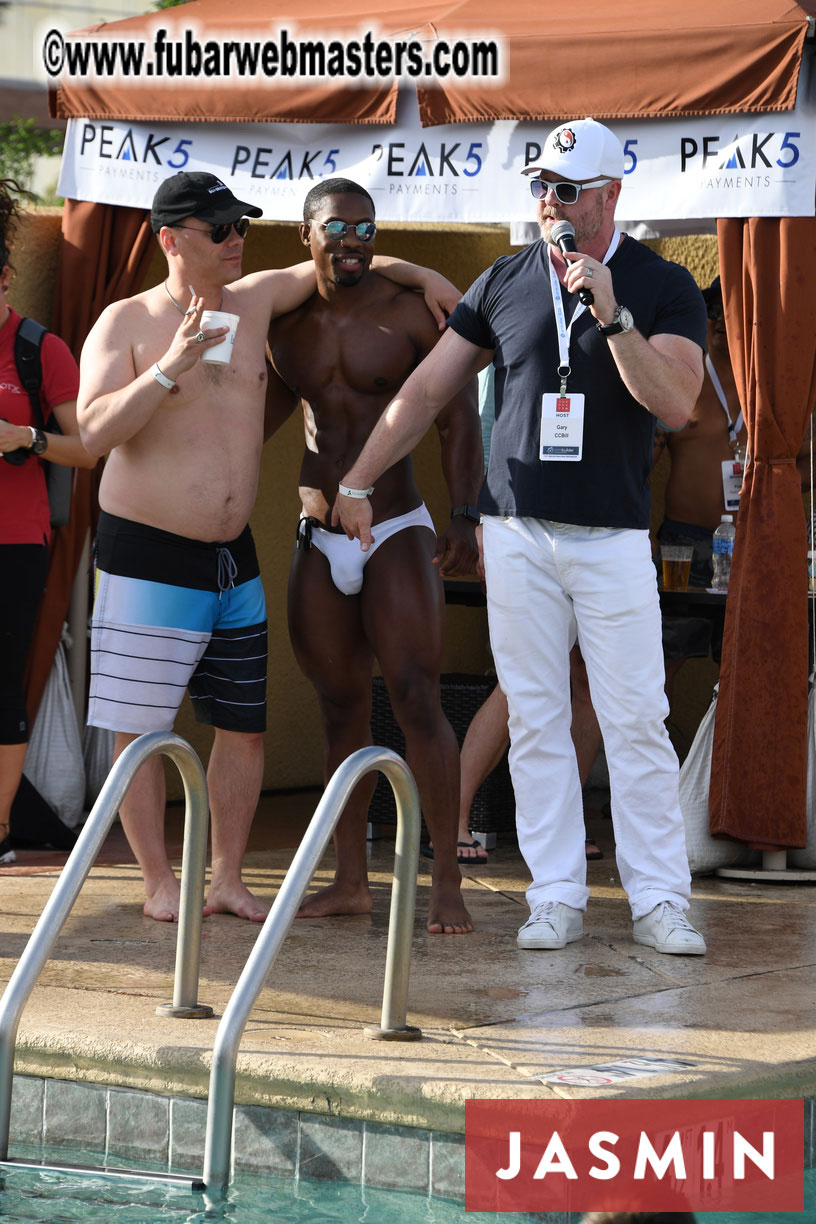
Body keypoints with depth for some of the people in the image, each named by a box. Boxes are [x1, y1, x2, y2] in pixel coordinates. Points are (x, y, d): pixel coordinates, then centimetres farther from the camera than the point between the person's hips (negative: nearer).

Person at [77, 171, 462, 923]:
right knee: (140, 728, -3)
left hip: (234, 559, 6)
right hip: (149, 557, -6)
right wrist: (169, 368, -25)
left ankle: (228, 878, 16)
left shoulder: (254, 301, 7)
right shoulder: (126, 324, -7)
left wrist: (421, 277, 15)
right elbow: (95, 432, -17)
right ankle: (160, 882, 7)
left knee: (243, 725, 7)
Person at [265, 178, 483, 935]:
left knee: (416, 700, -13)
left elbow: (458, 418, -3)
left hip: (397, 533, -4)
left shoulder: (408, 315, -4)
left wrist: (464, 517, -12)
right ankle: (350, 880, 15)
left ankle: (446, 883, -11)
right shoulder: (283, 325, 5)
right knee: (340, 710, 8)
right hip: (317, 545, 4)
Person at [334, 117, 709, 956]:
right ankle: (556, 897, 6)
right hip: (517, 533, 2)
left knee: (636, 722, -5)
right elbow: (426, 390, 13)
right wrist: (356, 484, 12)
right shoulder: (505, 282, 8)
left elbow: (675, 403, -13)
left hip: (613, 537, -2)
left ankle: (659, 901, 0)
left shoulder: (661, 287, 1)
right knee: (535, 721, 2)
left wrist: (612, 314, -22)